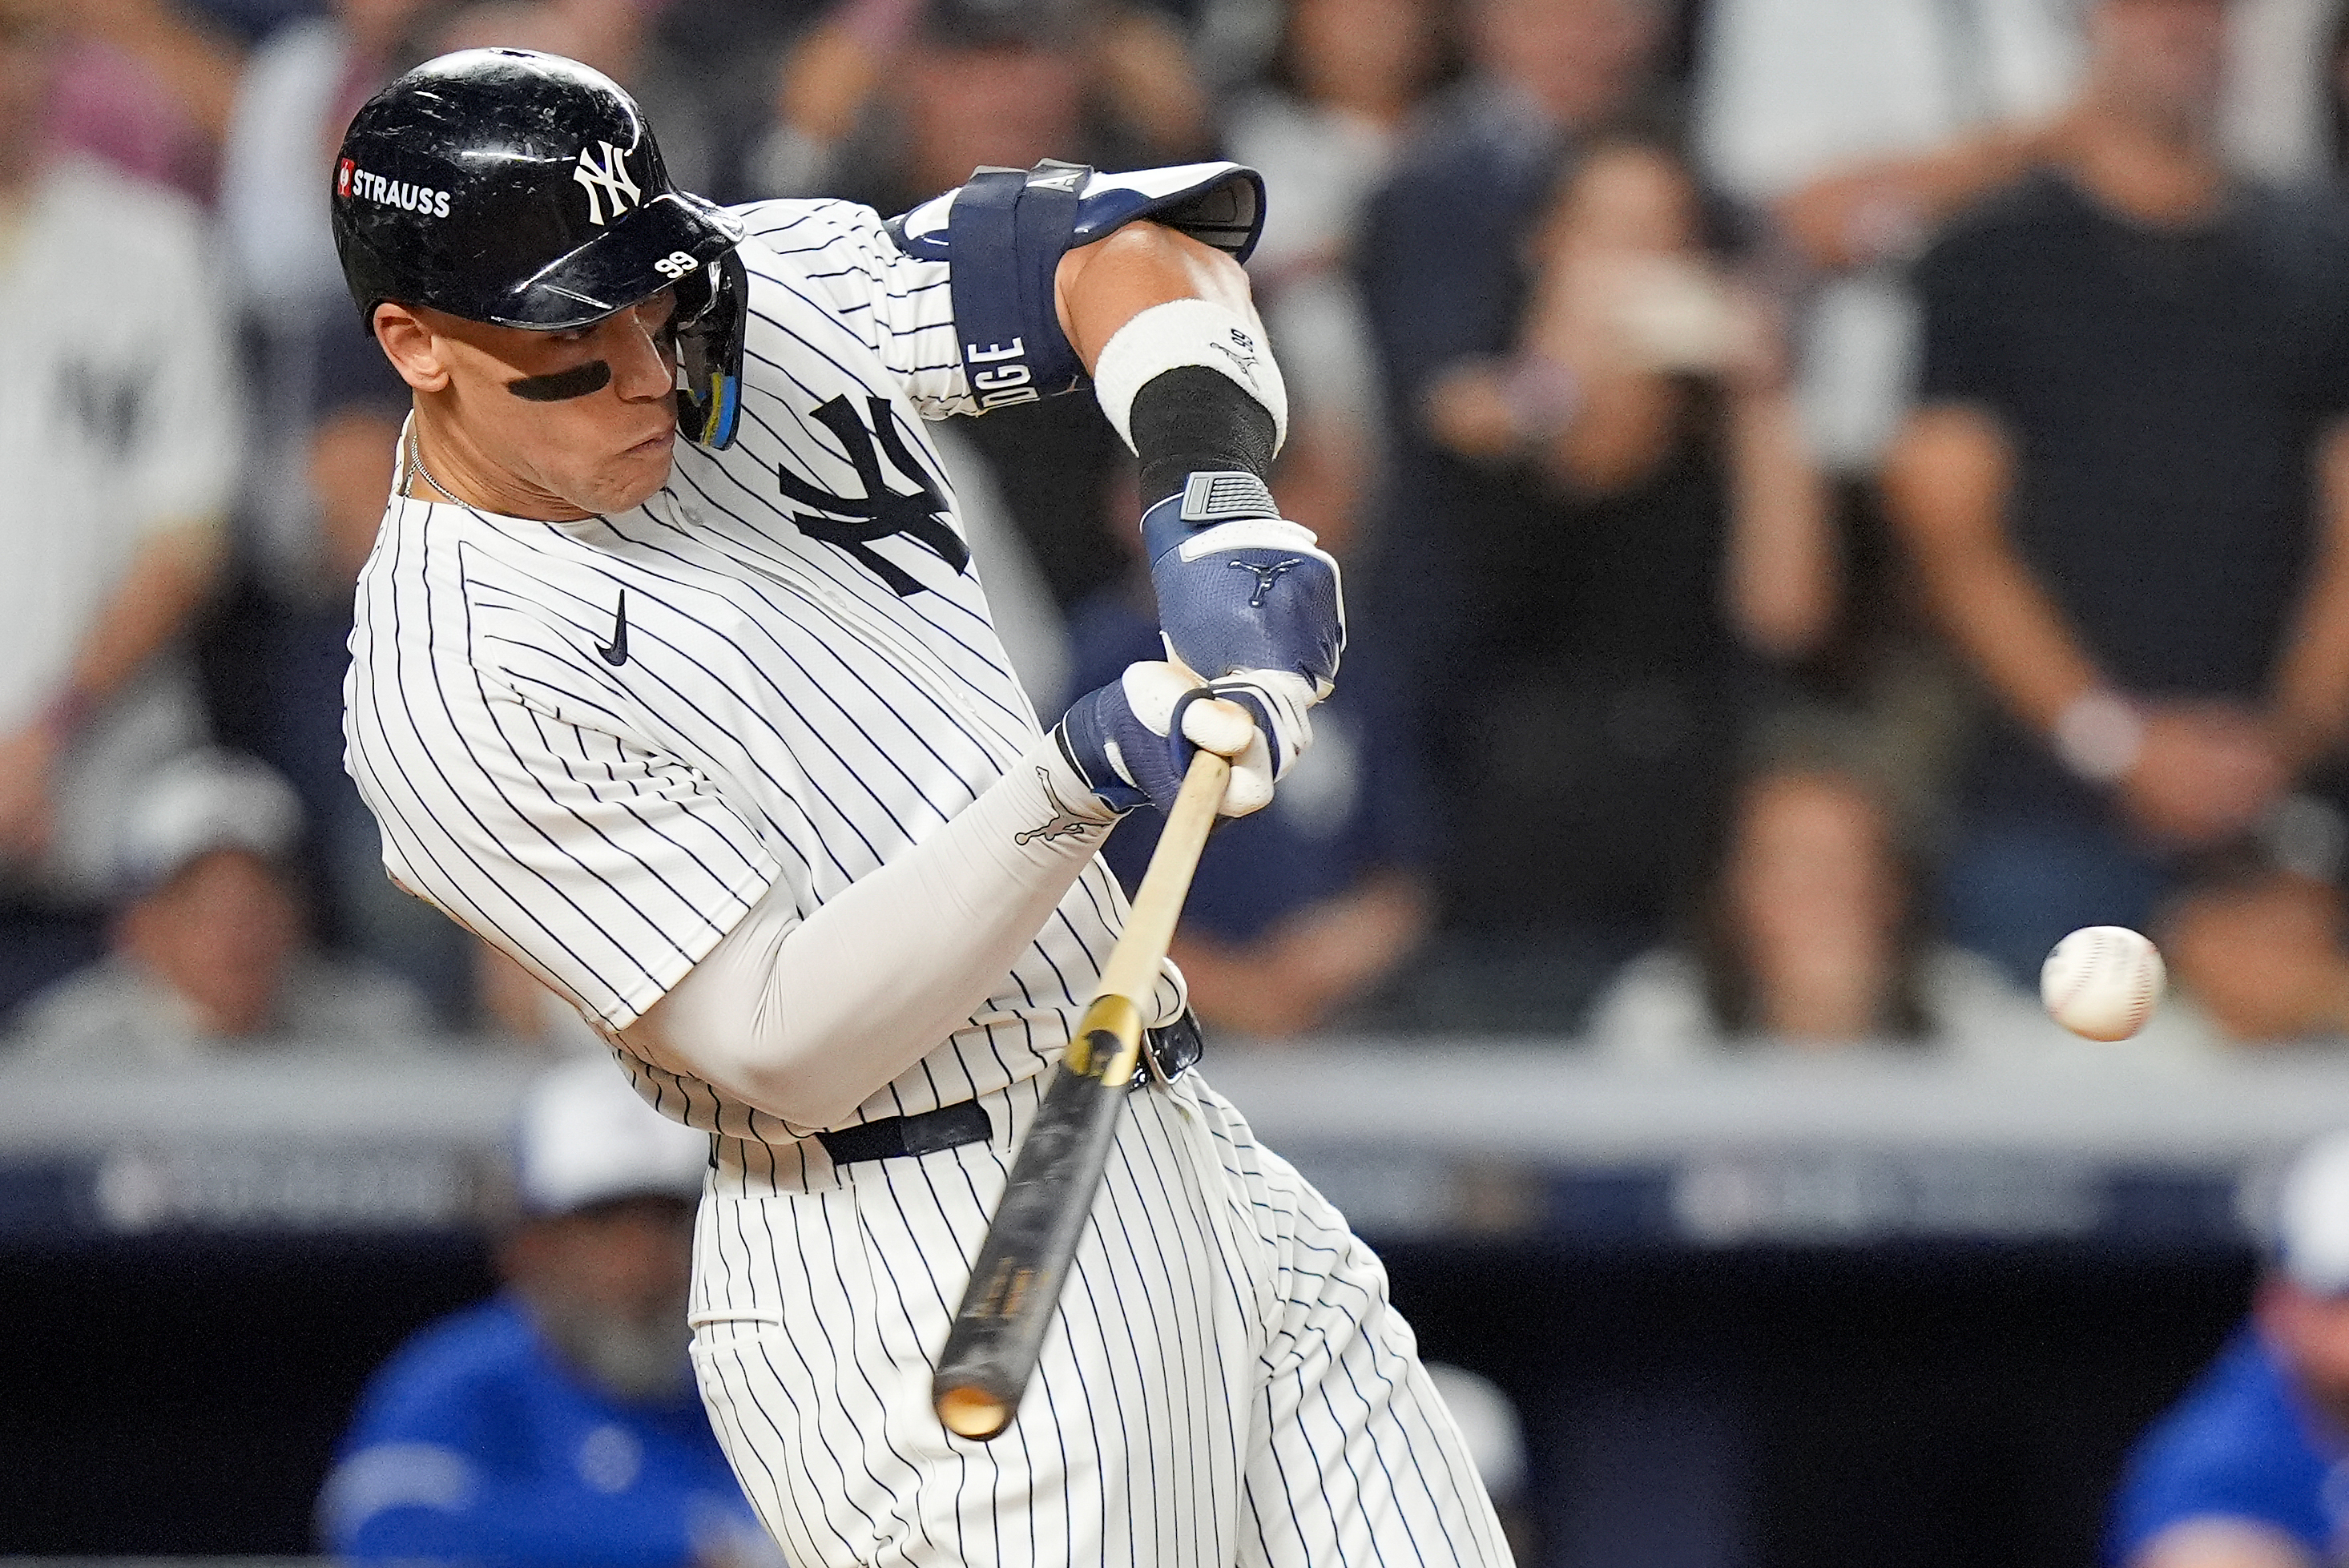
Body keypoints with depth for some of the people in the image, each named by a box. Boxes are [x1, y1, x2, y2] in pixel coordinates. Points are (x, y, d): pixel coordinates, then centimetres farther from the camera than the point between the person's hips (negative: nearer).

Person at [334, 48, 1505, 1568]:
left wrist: (1218, 499, -13)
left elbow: (1118, 244, 6)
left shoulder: (765, 294, 3)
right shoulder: (458, 686, -18)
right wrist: (1073, 791, -30)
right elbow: (784, 1050, -21)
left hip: (1187, 1156, 8)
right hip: (926, 1311, -8)